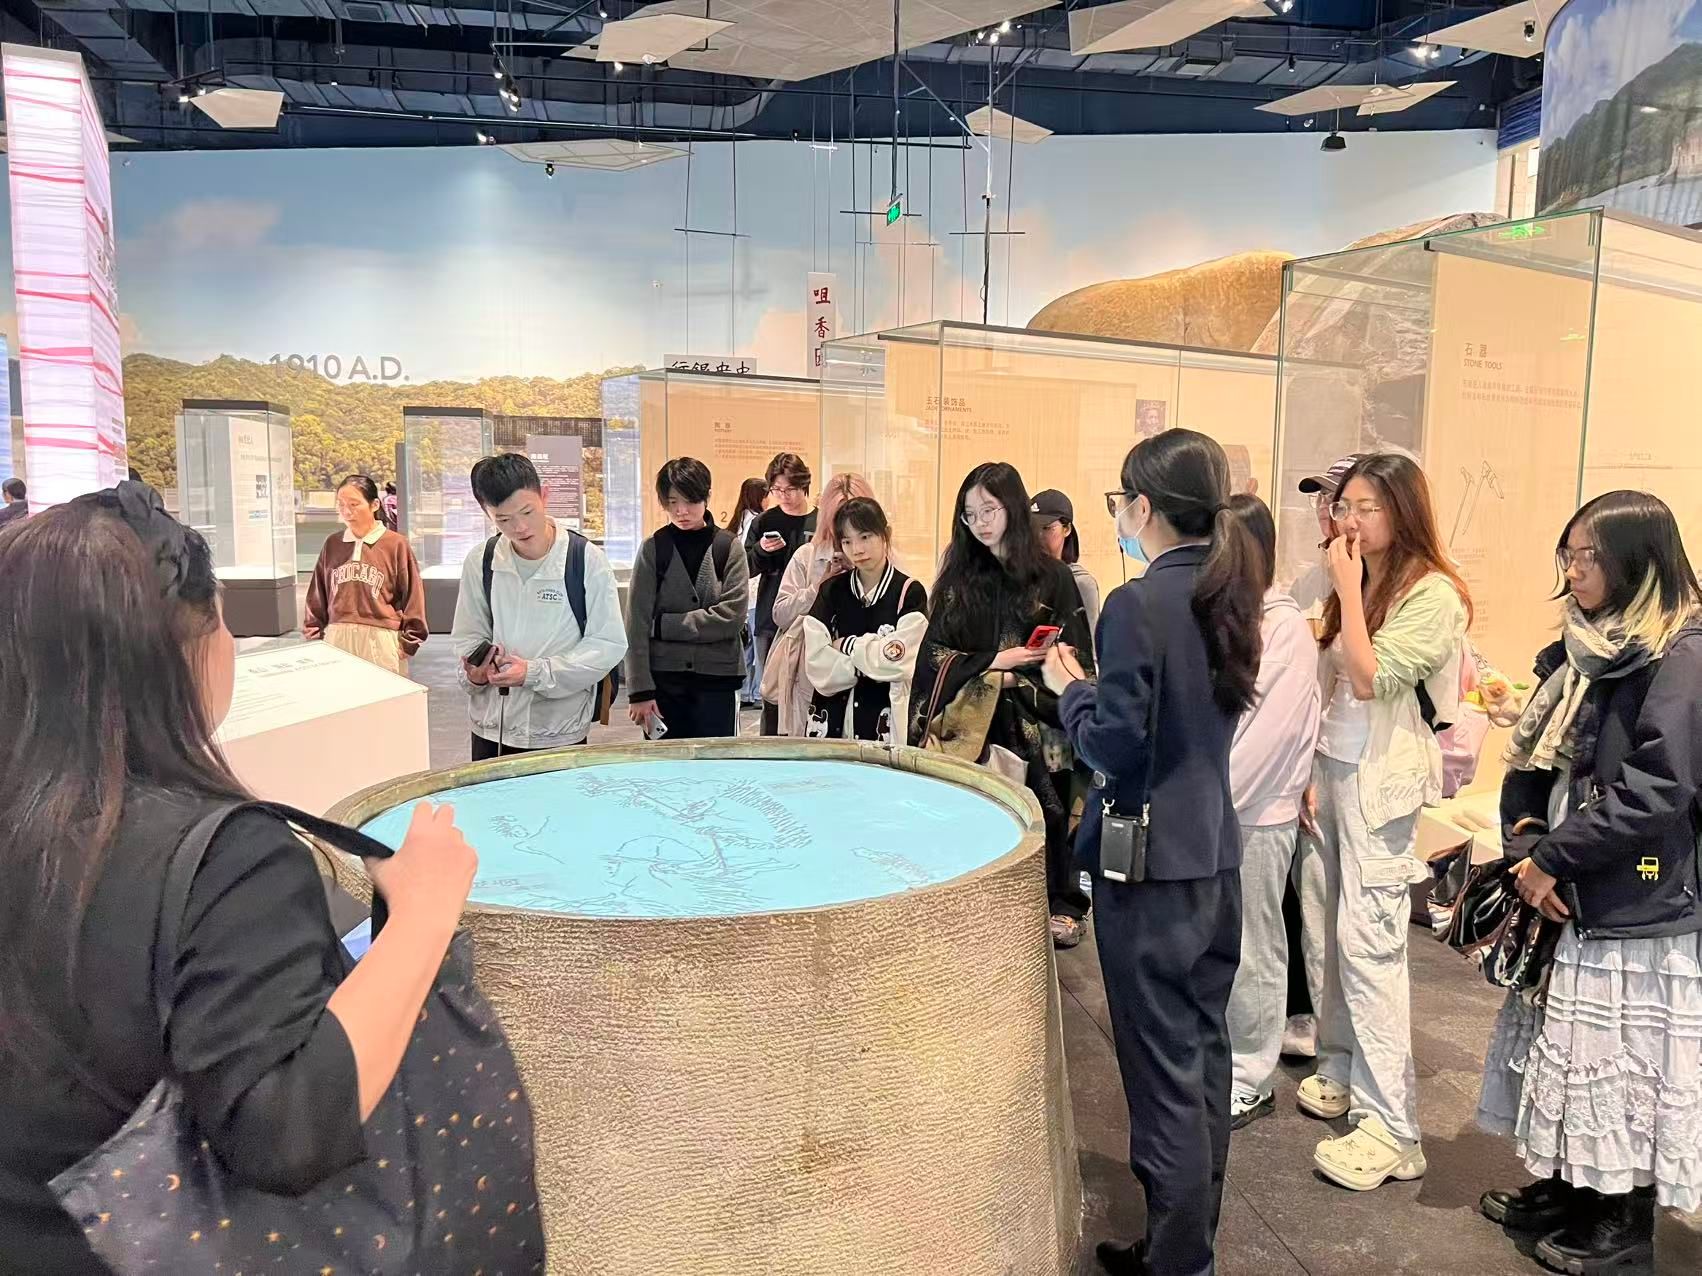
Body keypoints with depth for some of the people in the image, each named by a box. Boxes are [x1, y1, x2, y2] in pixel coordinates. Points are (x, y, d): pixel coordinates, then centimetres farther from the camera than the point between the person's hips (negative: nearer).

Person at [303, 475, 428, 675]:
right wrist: (314, 634, 15)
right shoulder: (332, 544, 9)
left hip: (380, 641, -3)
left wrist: (409, 642, -2)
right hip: (337, 638, 3)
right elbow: (318, 592, 16)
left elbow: (412, 595, 0)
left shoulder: (396, 545, -3)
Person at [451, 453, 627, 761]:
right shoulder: (480, 561, -1)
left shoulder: (586, 559, -11)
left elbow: (609, 644, -10)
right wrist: (475, 674, -13)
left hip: (560, 732, -3)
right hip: (491, 727, 3)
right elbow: (469, 635, 10)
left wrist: (535, 672, -18)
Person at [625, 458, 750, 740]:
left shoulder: (728, 547, -1)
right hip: (663, 678, 0)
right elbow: (637, 623, -3)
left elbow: (732, 615, -9)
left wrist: (664, 625, -9)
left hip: (717, 677, 0)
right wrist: (639, 689, -8)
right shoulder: (653, 549, 0)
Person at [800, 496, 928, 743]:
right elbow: (817, 666, -3)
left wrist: (847, 645, -3)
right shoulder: (831, 591, 5)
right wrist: (873, 662, -12)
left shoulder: (909, 593, -4)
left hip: (886, 724, -3)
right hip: (832, 721, 3)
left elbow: (898, 661, -13)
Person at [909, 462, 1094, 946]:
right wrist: (993, 662, -11)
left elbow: (1073, 659, -1)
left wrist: (1015, 681, -12)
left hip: (1030, 724, -1)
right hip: (967, 723, 2)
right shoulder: (958, 577, 7)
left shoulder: (1052, 578, 0)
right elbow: (935, 654, 1)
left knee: (1038, 812, -1)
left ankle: (1057, 903, 17)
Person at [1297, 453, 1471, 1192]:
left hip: (1383, 783, -7)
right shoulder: (1357, 585, 12)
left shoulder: (1432, 595, -12)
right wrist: (1314, 774, 11)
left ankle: (1391, 1128, -3)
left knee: (1369, 942, -9)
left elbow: (1370, 679, -21)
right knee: (1331, 932, 11)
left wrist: (1348, 589, -16)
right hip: (1333, 772, 7)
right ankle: (1340, 1070, 27)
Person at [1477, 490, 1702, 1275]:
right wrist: (1524, 844, -5)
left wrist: (1554, 858, -17)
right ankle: (1569, 1188, 33)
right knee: (1570, 1050, 17)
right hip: (1571, 898, 8)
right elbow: (1533, 759, 10)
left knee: (1624, 1064, 5)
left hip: (1639, 909, -8)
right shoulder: (1582, 652, 10)